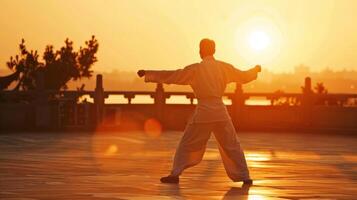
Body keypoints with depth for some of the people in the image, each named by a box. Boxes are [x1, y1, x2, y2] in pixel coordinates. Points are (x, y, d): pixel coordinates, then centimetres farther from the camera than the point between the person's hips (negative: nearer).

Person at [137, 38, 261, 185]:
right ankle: (243, 176, 10)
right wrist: (256, 69, 39)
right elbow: (244, 77, 17)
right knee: (231, 145, 12)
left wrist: (148, 73, 7)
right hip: (220, 111, 2)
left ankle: (175, 174, 0)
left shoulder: (195, 69, -4)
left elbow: (171, 76, -1)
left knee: (187, 144, 7)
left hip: (203, 111, -2)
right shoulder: (224, 67, 4)